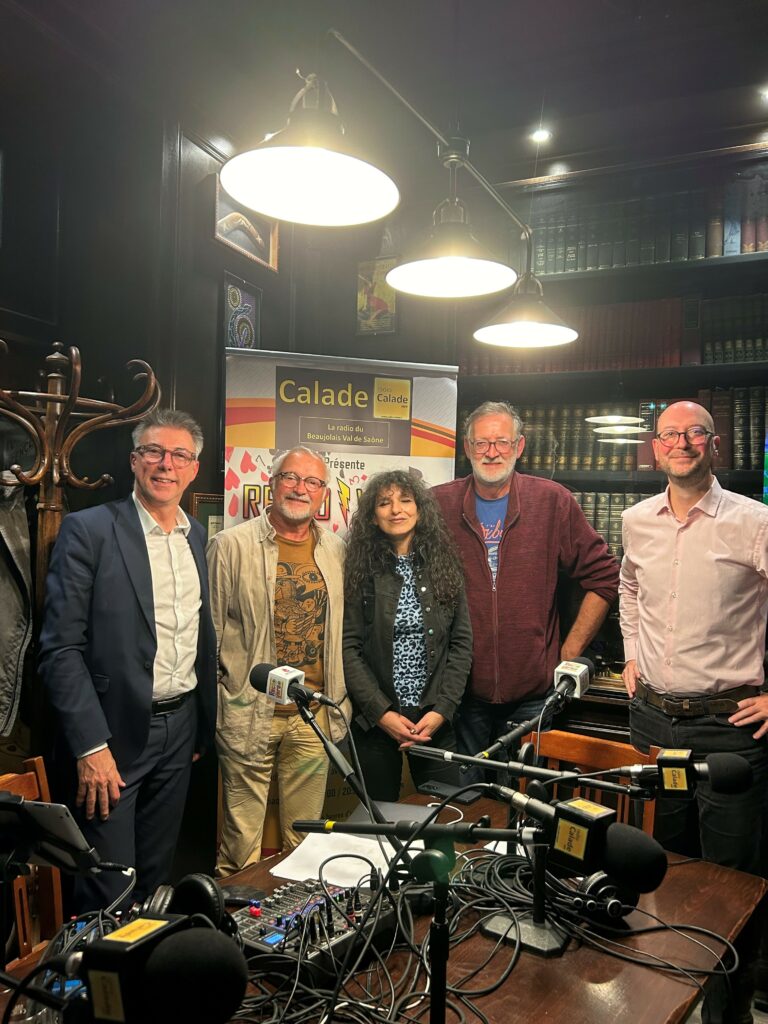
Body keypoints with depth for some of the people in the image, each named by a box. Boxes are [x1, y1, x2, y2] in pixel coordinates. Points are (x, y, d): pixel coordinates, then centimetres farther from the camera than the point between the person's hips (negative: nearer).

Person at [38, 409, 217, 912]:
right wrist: (90, 746, -18)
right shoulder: (89, 530, -10)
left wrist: (203, 726, 13)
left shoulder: (198, 537, 8)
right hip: (114, 732, -5)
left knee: (157, 876, 19)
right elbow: (61, 648, -14)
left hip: (180, 727, 6)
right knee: (107, 893, 5)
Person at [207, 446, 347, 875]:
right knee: (242, 831, 6)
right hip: (248, 713, -3)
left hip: (315, 715, 4)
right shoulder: (232, 545, -3)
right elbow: (210, 630, -1)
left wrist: (341, 704, 12)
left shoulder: (336, 551, 8)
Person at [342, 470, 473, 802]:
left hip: (435, 720, 1)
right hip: (375, 721, -1)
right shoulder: (360, 569, -2)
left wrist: (442, 710, -7)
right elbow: (348, 647, -6)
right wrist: (382, 712, -12)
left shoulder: (445, 564, 3)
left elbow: (461, 643, 2)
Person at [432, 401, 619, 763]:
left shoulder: (553, 501, -2)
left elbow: (603, 577, 4)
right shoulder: (438, 504, -1)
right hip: (461, 692, 1)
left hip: (532, 694, 0)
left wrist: (570, 652, 1)